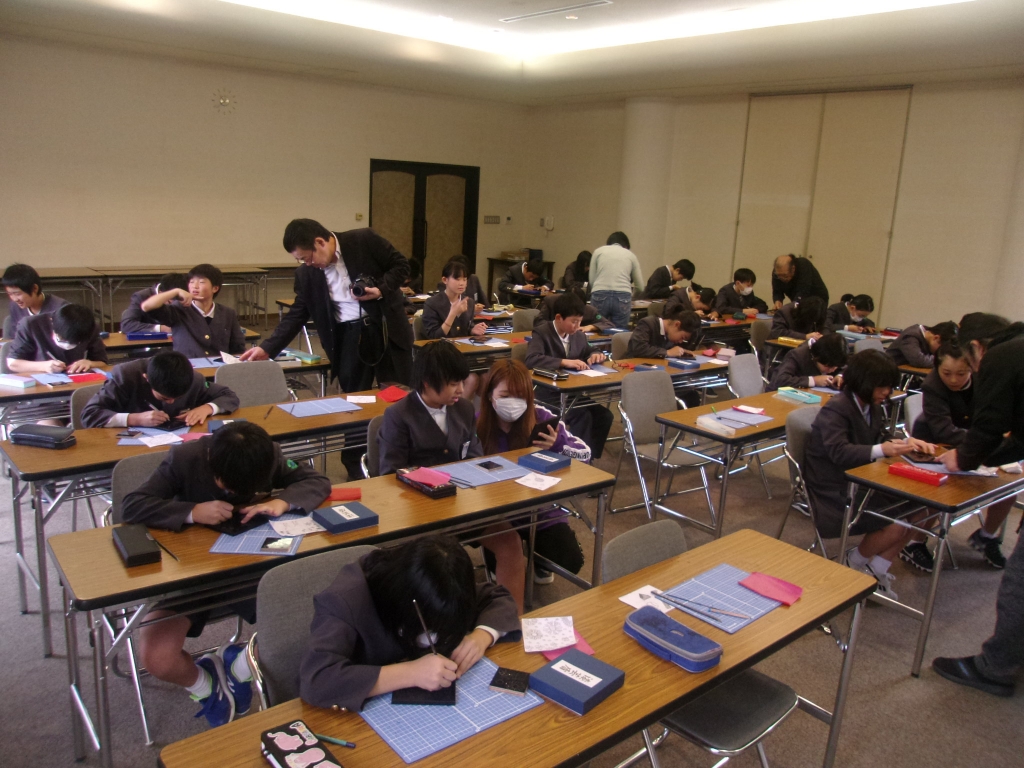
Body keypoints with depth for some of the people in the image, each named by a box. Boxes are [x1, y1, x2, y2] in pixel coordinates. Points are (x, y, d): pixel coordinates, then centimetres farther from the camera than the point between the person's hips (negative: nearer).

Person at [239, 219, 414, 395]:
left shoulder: (364, 240, -10)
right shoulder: (306, 274, -1)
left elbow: (401, 265, -2)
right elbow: (297, 315, 4)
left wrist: (381, 290, -18)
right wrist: (268, 348, -4)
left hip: (385, 327, -2)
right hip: (347, 335, 2)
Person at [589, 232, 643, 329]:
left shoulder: (599, 251, 17)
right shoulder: (630, 255, 18)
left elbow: (591, 280, 11)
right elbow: (640, 286, 19)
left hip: (600, 296, 0)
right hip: (622, 298, 0)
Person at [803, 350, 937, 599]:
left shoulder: (871, 406, 8)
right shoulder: (835, 409, -18)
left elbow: (882, 438, 15)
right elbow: (839, 451, -30)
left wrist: (906, 442, -6)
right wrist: (881, 450, -41)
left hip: (860, 481, 9)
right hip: (835, 492, -9)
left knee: (917, 509, -2)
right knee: (897, 525, -20)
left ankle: (877, 569, 10)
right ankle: (856, 561, 9)